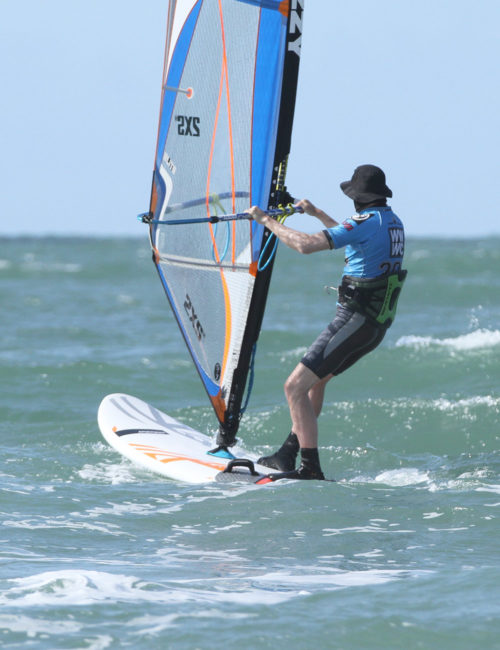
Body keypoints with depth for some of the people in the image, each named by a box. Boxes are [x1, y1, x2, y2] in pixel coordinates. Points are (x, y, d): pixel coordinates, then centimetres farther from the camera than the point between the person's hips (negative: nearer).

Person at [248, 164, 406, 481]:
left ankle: (311, 468, -10)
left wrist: (266, 220, -12)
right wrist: (317, 213, 44)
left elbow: (306, 244, -25)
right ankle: (288, 454, 30)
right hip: (376, 325, 10)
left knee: (295, 387, -8)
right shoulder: (394, 222, 12)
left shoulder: (367, 222, -18)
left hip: (355, 321, -10)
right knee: (316, 380, 26)